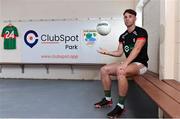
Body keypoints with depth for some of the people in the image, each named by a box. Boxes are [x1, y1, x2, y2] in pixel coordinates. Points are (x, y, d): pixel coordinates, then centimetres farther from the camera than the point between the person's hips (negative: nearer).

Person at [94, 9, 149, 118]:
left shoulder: (141, 32, -10)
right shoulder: (123, 36, 12)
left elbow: (136, 50, -24)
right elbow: (119, 53, 13)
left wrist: (124, 64, -34)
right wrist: (106, 52, -4)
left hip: (140, 64, -8)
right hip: (128, 63, 8)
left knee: (120, 71, -37)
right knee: (104, 70, -4)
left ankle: (120, 106, -28)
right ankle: (108, 99, 5)